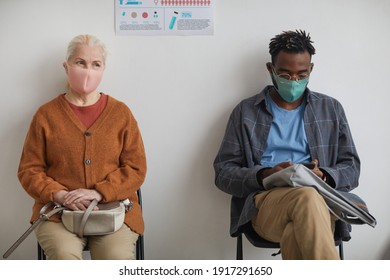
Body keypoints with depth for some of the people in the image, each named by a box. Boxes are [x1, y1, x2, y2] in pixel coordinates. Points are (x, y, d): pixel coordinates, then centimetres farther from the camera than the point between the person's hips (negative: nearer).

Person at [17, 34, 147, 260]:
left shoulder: (121, 112, 8)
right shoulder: (47, 114, 8)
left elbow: (136, 169, 3)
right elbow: (29, 170, 8)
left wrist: (98, 193, -12)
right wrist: (60, 195, -11)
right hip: (58, 212, 0)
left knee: (118, 258, -27)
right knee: (66, 256, -29)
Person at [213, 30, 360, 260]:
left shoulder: (331, 109, 18)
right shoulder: (246, 111, 13)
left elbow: (352, 168, 16)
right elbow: (223, 172, 9)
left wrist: (323, 176, -8)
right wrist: (264, 175, -12)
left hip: (319, 200, 1)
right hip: (265, 203, -1)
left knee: (297, 235, -38)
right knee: (307, 197, -38)